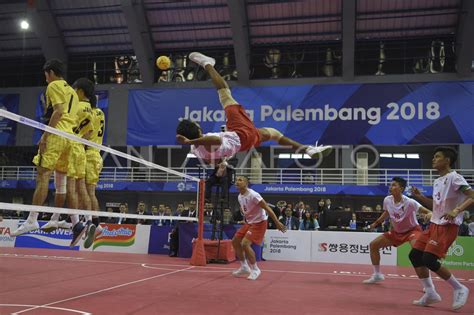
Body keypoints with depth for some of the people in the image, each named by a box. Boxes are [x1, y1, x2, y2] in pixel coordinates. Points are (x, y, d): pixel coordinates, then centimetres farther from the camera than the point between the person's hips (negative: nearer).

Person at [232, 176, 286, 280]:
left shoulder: (253, 195, -23)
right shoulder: (240, 197, 3)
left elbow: (267, 208, -22)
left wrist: (277, 222, -23)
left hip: (259, 222, -9)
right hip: (249, 222, 9)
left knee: (245, 243, -20)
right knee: (235, 241, 7)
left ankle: (255, 269, -2)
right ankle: (244, 267, 21)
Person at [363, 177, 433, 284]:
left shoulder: (409, 202, -28)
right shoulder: (387, 200, -11)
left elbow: (429, 212, -31)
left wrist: (428, 215, -54)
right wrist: (376, 223, 10)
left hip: (412, 230, -6)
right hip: (396, 231, 6)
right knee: (373, 245, 2)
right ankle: (377, 275, 18)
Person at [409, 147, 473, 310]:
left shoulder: (454, 177, -12)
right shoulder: (437, 181, 14)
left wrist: (456, 210, -35)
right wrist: (420, 197, 10)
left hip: (448, 226, -9)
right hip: (434, 224, 9)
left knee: (429, 260, -16)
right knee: (414, 255, 4)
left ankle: (459, 289, 4)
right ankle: (430, 293, 14)